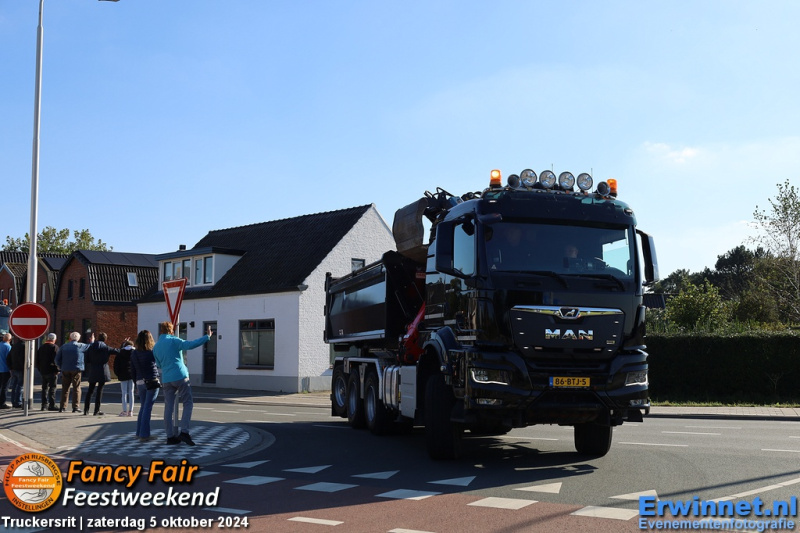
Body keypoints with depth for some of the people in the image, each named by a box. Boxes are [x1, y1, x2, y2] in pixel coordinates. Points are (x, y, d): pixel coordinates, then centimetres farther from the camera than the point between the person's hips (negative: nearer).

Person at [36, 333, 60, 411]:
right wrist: (57, 369, -7)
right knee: (52, 388, -4)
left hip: (43, 371, 6)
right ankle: (52, 405, -6)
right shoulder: (54, 347, -8)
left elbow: (37, 360, 15)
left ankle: (44, 405, 13)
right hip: (52, 371, -6)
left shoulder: (41, 347, 13)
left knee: (44, 388, 12)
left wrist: (40, 369, 19)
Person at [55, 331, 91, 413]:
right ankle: (75, 407, -2)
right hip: (76, 370, -3)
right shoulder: (80, 346, -3)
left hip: (65, 370, 3)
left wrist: (61, 367, 16)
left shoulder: (63, 346, 6)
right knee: (76, 388, 2)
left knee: (65, 388, 9)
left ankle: (62, 407, 8)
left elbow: (57, 359, 5)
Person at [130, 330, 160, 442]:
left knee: (143, 407, 19)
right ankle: (144, 434, -3)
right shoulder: (152, 353, -14)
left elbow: (133, 372, 8)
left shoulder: (134, 354, 2)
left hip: (140, 383, 5)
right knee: (147, 407, -3)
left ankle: (139, 432, 24)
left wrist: (136, 384, 20)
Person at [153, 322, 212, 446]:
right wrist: (207, 337, -17)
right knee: (188, 404, 1)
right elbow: (190, 344, -20)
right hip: (180, 377, -5)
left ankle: (170, 436, 6)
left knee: (168, 408, 6)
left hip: (166, 379, 6)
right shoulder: (173, 341, -6)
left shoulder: (155, 347, 13)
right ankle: (184, 432, -13)